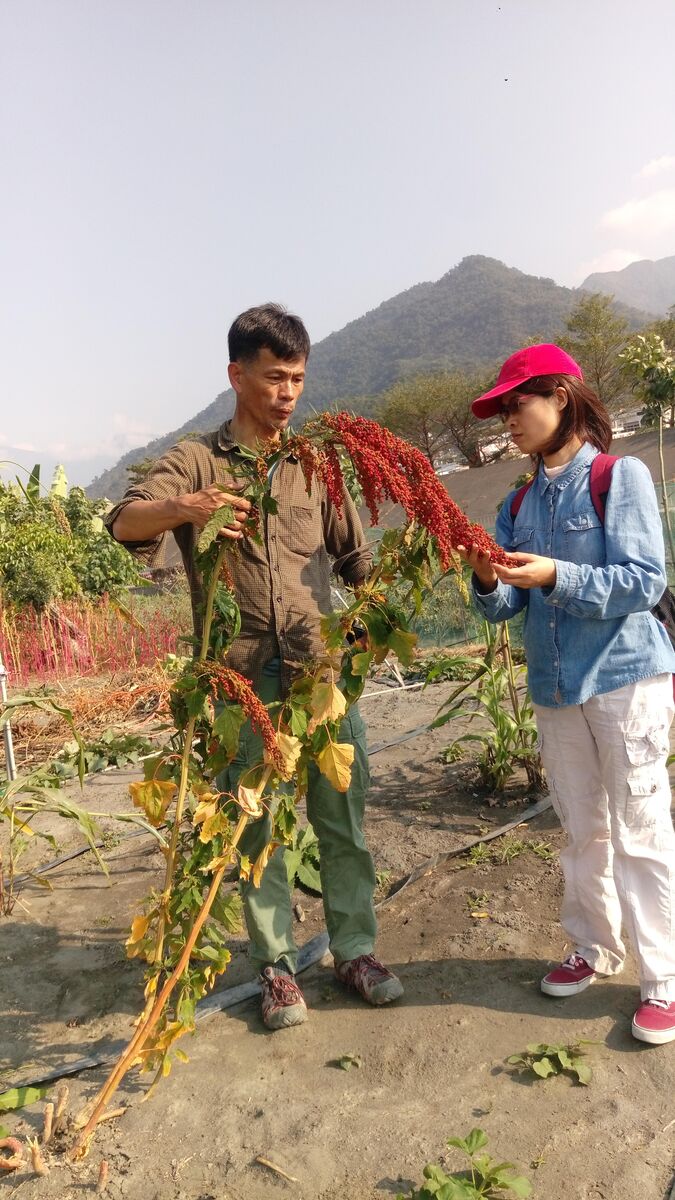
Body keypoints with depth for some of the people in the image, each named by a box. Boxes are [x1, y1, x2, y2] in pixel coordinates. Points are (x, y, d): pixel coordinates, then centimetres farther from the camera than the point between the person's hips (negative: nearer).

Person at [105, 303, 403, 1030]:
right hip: (240, 679, -2)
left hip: (322, 669, 3)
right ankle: (277, 967, 23)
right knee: (254, 828, 7)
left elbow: (353, 556, 16)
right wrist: (183, 509, -33)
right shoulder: (196, 461, 3)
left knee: (343, 819, 8)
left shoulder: (313, 464, 13)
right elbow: (124, 521, -12)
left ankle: (355, 951, 25)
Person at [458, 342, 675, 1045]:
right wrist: (489, 581, -15)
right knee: (581, 830, 15)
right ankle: (594, 949, 33)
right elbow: (506, 606, 6)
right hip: (555, 688, 5)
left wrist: (556, 576, -26)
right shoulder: (521, 504, 10)